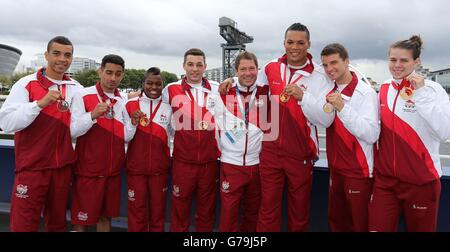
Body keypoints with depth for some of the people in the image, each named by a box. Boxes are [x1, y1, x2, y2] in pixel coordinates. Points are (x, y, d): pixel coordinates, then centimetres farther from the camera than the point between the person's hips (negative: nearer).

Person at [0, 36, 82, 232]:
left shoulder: (77, 88, 6)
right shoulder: (26, 84, -6)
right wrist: (40, 103, -25)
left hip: (64, 167, 4)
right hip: (31, 167, -4)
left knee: (58, 222, 17)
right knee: (24, 224, 4)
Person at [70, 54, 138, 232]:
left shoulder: (123, 101, 6)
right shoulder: (83, 96, -8)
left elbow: (126, 137, 6)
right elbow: (72, 131, -12)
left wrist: (133, 123, -12)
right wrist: (93, 115, -26)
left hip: (113, 171, 5)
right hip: (88, 171, -4)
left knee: (106, 216, 16)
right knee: (82, 220, 6)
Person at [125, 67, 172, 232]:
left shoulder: (168, 108, 2)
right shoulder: (130, 105, 0)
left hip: (160, 168, 1)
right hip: (135, 167, -1)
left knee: (158, 210, 13)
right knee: (136, 210, 9)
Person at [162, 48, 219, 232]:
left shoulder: (217, 89, 4)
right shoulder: (171, 90, -1)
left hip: (210, 160, 2)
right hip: (182, 160, -1)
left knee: (207, 210, 14)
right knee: (180, 209, 9)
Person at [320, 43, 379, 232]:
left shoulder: (366, 93, -13)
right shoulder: (331, 92, 7)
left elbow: (372, 135, -23)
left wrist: (342, 108, -29)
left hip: (359, 172, -7)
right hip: (335, 170, 7)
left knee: (360, 224, 8)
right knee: (336, 221, 19)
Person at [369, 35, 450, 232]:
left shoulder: (432, 88, -8)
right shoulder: (384, 88, 5)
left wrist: (421, 94, -24)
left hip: (421, 180, -3)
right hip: (384, 177, 3)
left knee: (420, 228, 15)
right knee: (377, 228, 3)